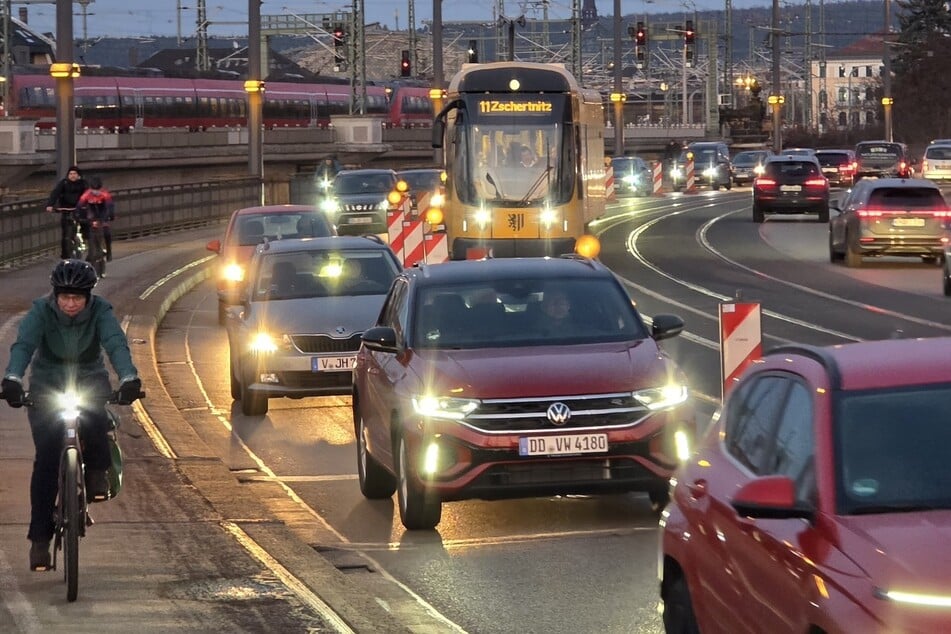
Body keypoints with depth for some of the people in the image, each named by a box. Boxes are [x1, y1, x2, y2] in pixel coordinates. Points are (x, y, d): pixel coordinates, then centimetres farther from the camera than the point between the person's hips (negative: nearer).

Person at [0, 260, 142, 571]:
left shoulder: (100, 312, -15)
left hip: (90, 380, 0)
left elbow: (116, 344, -30)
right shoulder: (41, 311, -17)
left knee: (94, 416, -36)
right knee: (46, 458, -14)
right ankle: (40, 538, -9)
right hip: (46, 385, 0)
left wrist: (128, 378, -49)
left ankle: (97, 473, -9)